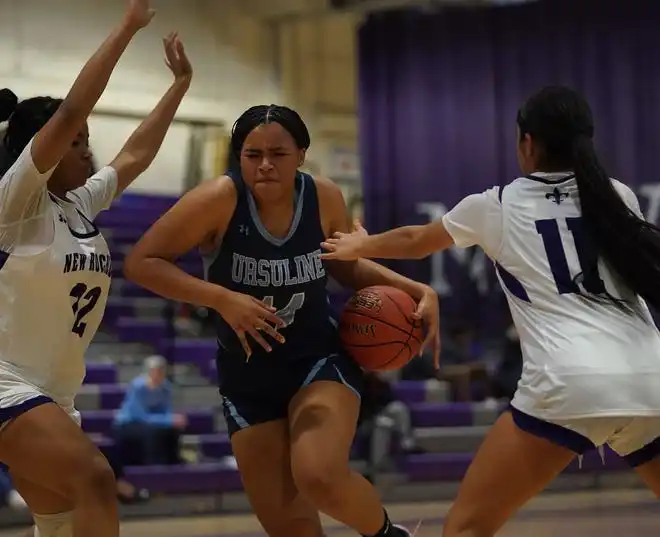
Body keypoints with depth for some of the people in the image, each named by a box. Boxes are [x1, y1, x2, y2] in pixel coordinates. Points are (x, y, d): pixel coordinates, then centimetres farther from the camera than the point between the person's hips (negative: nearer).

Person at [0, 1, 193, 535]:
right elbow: (70, 111, -20)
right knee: (93, 478, -27)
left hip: (52, 394, 9)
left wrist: (180, 83, 16)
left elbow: (135, 155, 19)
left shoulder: (80, 204, 10)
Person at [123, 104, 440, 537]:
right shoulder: (220, 200, -19)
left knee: (319, 476, -27)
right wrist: (222, 298, -28)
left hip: (321, 360, 0)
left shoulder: (325, 198, -10)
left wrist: (418, 290, -2)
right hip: (247, 377, 0)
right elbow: (141, 263, -18)